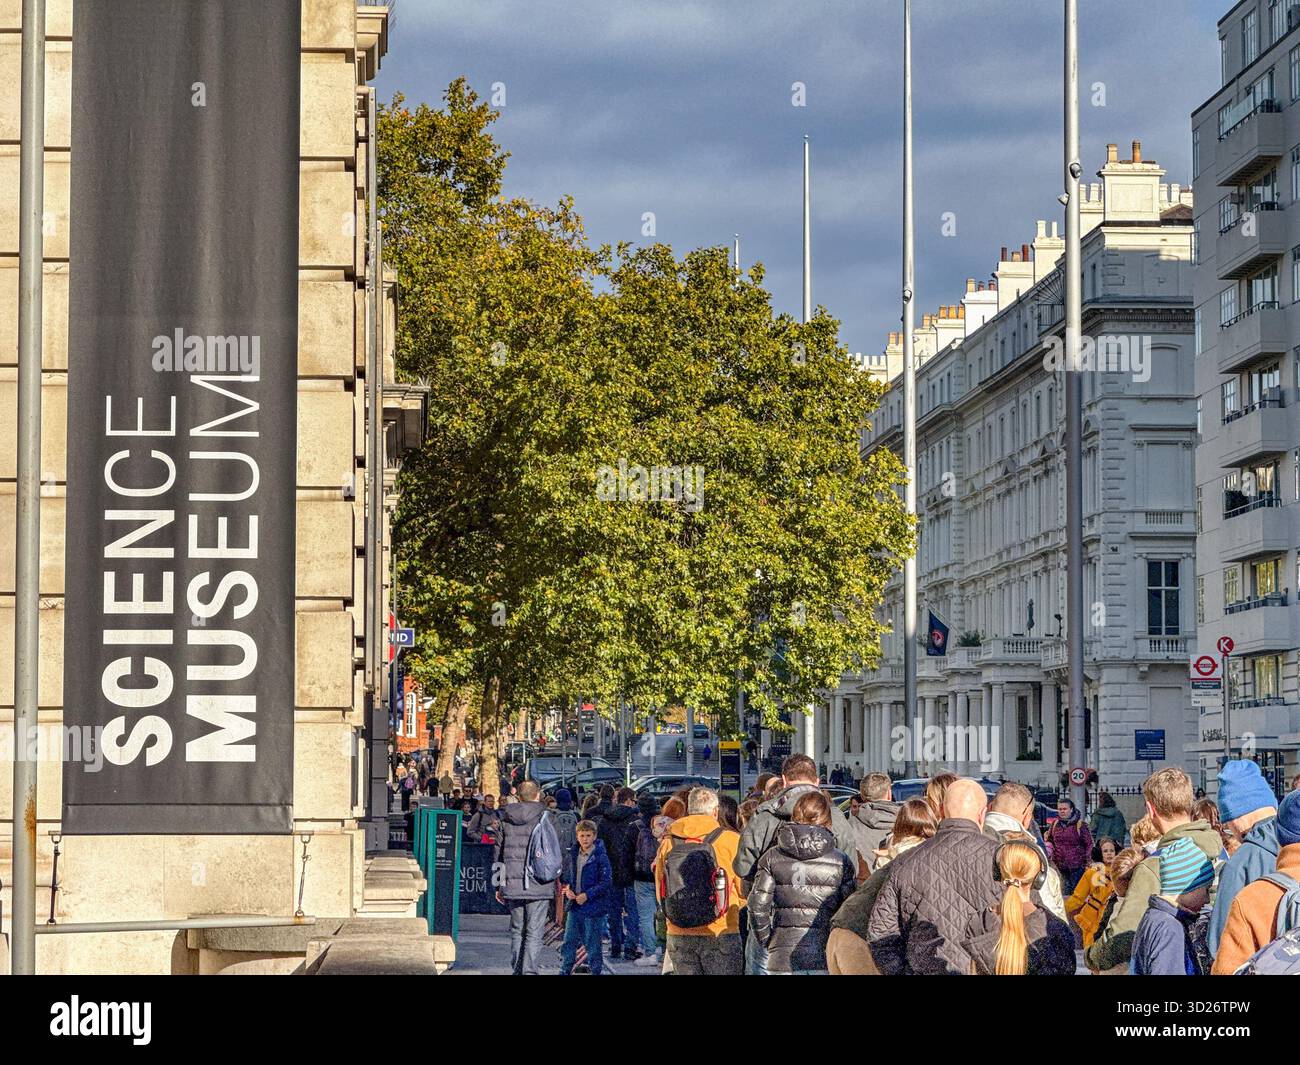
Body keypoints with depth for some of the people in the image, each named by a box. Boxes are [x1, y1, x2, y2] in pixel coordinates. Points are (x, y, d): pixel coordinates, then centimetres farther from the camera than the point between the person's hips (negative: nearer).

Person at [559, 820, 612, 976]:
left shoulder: (601, 857, -11)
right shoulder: (573, 855, 7)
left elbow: (606, 882, -13)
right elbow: (565, 875, 18)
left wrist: (587, 895, -19)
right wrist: (567, 888, -3)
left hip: (593, 906, -5)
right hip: (574, 905, 5)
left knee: (592, 944, 2)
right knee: (569, 941, 7)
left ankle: (596, 970, 13)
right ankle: (565, 971, 15)